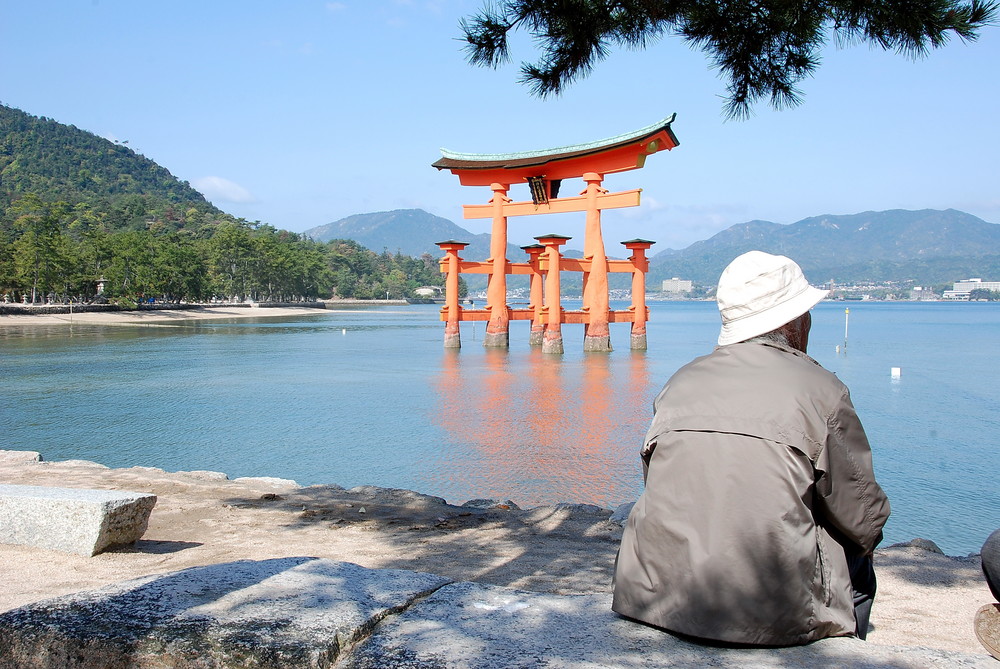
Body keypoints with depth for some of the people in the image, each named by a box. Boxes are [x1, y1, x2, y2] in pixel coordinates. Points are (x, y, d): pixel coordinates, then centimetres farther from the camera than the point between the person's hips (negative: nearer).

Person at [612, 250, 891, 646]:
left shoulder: (680, 382, 5)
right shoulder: (822, 391, -6)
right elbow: (864, 524, -1)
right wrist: (862, 542, 22)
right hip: (774, 617, -3)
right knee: (856, 565, 25)